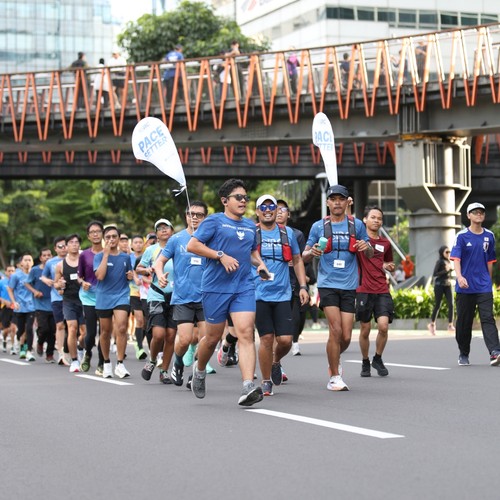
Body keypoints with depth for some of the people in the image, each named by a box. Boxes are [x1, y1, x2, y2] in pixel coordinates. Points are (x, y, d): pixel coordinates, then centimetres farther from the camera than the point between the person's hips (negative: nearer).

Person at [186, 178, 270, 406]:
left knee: (246, 334, -13)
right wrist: (221, 255, -15)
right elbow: (192, 245, -8)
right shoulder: (214, 221, -2)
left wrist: (260, 263, 9)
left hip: (244, 287, 4)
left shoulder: (250, 226, 16)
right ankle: (199, 370, 38)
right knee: (213, 337, 7)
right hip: (216, 287, -4)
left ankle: (248, 387, -22)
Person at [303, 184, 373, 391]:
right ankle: (334, 377, -1)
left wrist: (367, 247, -11)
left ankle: (335, 359, 33)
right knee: (335, 329, -14)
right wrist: (312, 252, -17)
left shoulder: (356, 225, 6)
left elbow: (370, 254, 12)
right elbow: (304, 256, 7)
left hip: (349, 286, 2)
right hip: (327, 284, -2)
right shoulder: (318, 226, 4)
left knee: (346, 336, 0)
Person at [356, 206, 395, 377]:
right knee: (365, 330, 5)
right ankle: (365, 363, 24)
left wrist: (388, 267, 7)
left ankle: (378, 359, 11)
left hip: (382, 291, 3)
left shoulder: (385, 243, 14)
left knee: (383, 326, -12)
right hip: (363, 290, -2)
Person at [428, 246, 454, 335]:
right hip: (439, 285, -6)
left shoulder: (449, 262, 12)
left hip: (448, 285, 6)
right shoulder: (440, 262, -8)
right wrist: (445, 270, -19)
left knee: (451, 305, -7)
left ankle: (450, 325, -5)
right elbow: (434, 274, -14)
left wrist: (451, 270, 3)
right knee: (437, 305, 2)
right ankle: (432, 324, 18)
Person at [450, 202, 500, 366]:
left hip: (484, 286, 2)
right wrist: (459, 276, -29)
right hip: (465, 286, -2)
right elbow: (456, 258, -13)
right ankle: (463, 354, 19)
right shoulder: (461, 236, -3)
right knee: (464, 321, 6)